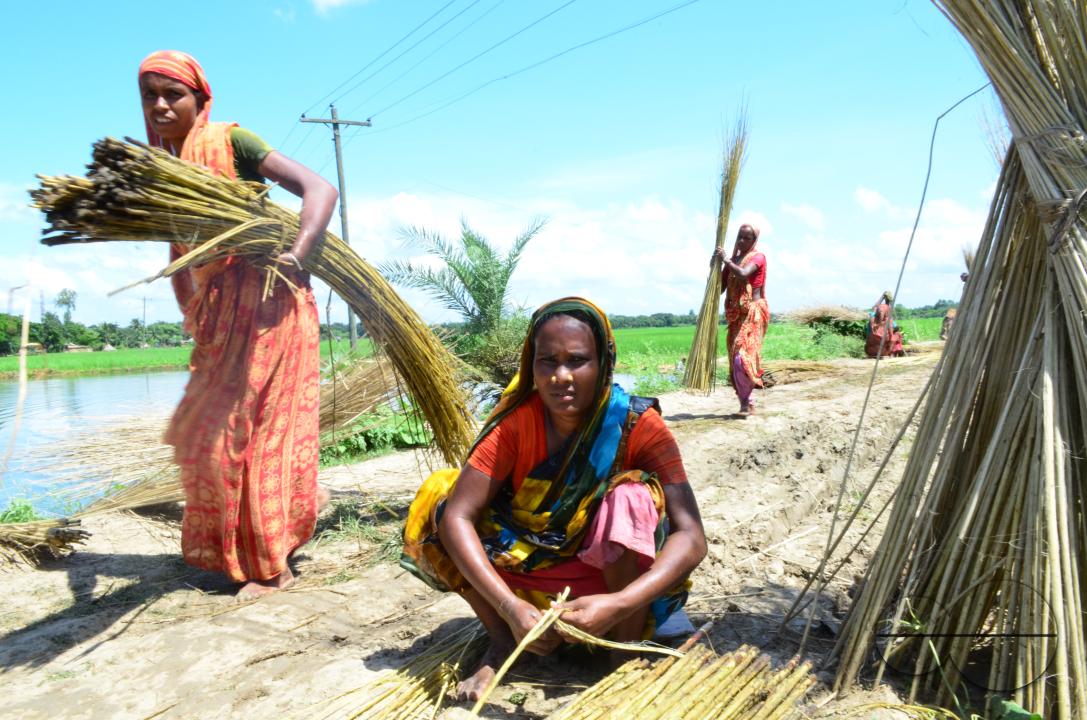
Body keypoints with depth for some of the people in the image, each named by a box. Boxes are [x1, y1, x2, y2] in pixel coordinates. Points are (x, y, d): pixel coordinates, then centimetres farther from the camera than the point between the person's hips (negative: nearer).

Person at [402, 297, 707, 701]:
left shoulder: (638, 424, -22)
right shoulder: (516, 421, -18)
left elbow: (691, 537, -28)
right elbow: (456, 515, -25)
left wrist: (618, 605, -43)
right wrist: (510, 606, -37)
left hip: (617, 578, -2)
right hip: (531, 575, 2)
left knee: (631, 496, -32)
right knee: (438, 498, -17)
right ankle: (502, 639, -6)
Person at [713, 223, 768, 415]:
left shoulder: (758, 257, -1)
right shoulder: (733, 260, 16)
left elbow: (743, 274, -22)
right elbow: (720, 288, 13)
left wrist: (725, 260, -12)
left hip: (753, 312, -7)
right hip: (736, 314, 7)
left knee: (742, 357, -17)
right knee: (735, 361, 5)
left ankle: (746, 401, -7)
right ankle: (747, 403, 14)